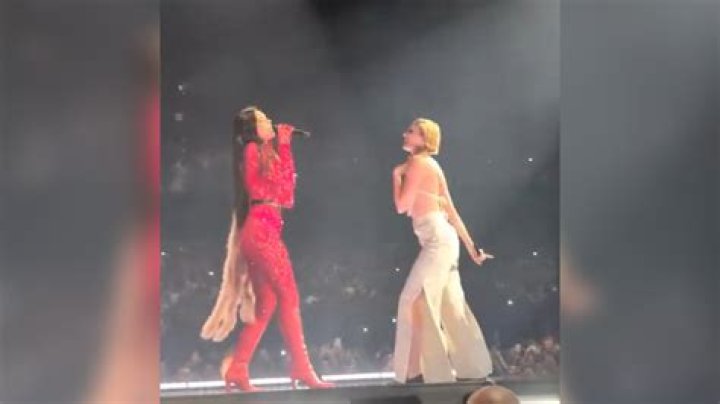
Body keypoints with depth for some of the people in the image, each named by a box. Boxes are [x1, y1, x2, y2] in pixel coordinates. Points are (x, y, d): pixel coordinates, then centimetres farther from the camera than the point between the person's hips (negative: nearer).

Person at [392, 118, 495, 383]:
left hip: (437, 239, -9)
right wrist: (471, 246, 19)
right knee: (450, 308, 10)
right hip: (442, 239, 9)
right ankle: (473, 369, 16)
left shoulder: (418, 162, -7)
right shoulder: (430, 166, 19)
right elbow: (451, 211, 18)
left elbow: (402, 206, -11)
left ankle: (431, 371, -7)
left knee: (416, 300, -9)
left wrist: (396, 175, 4)